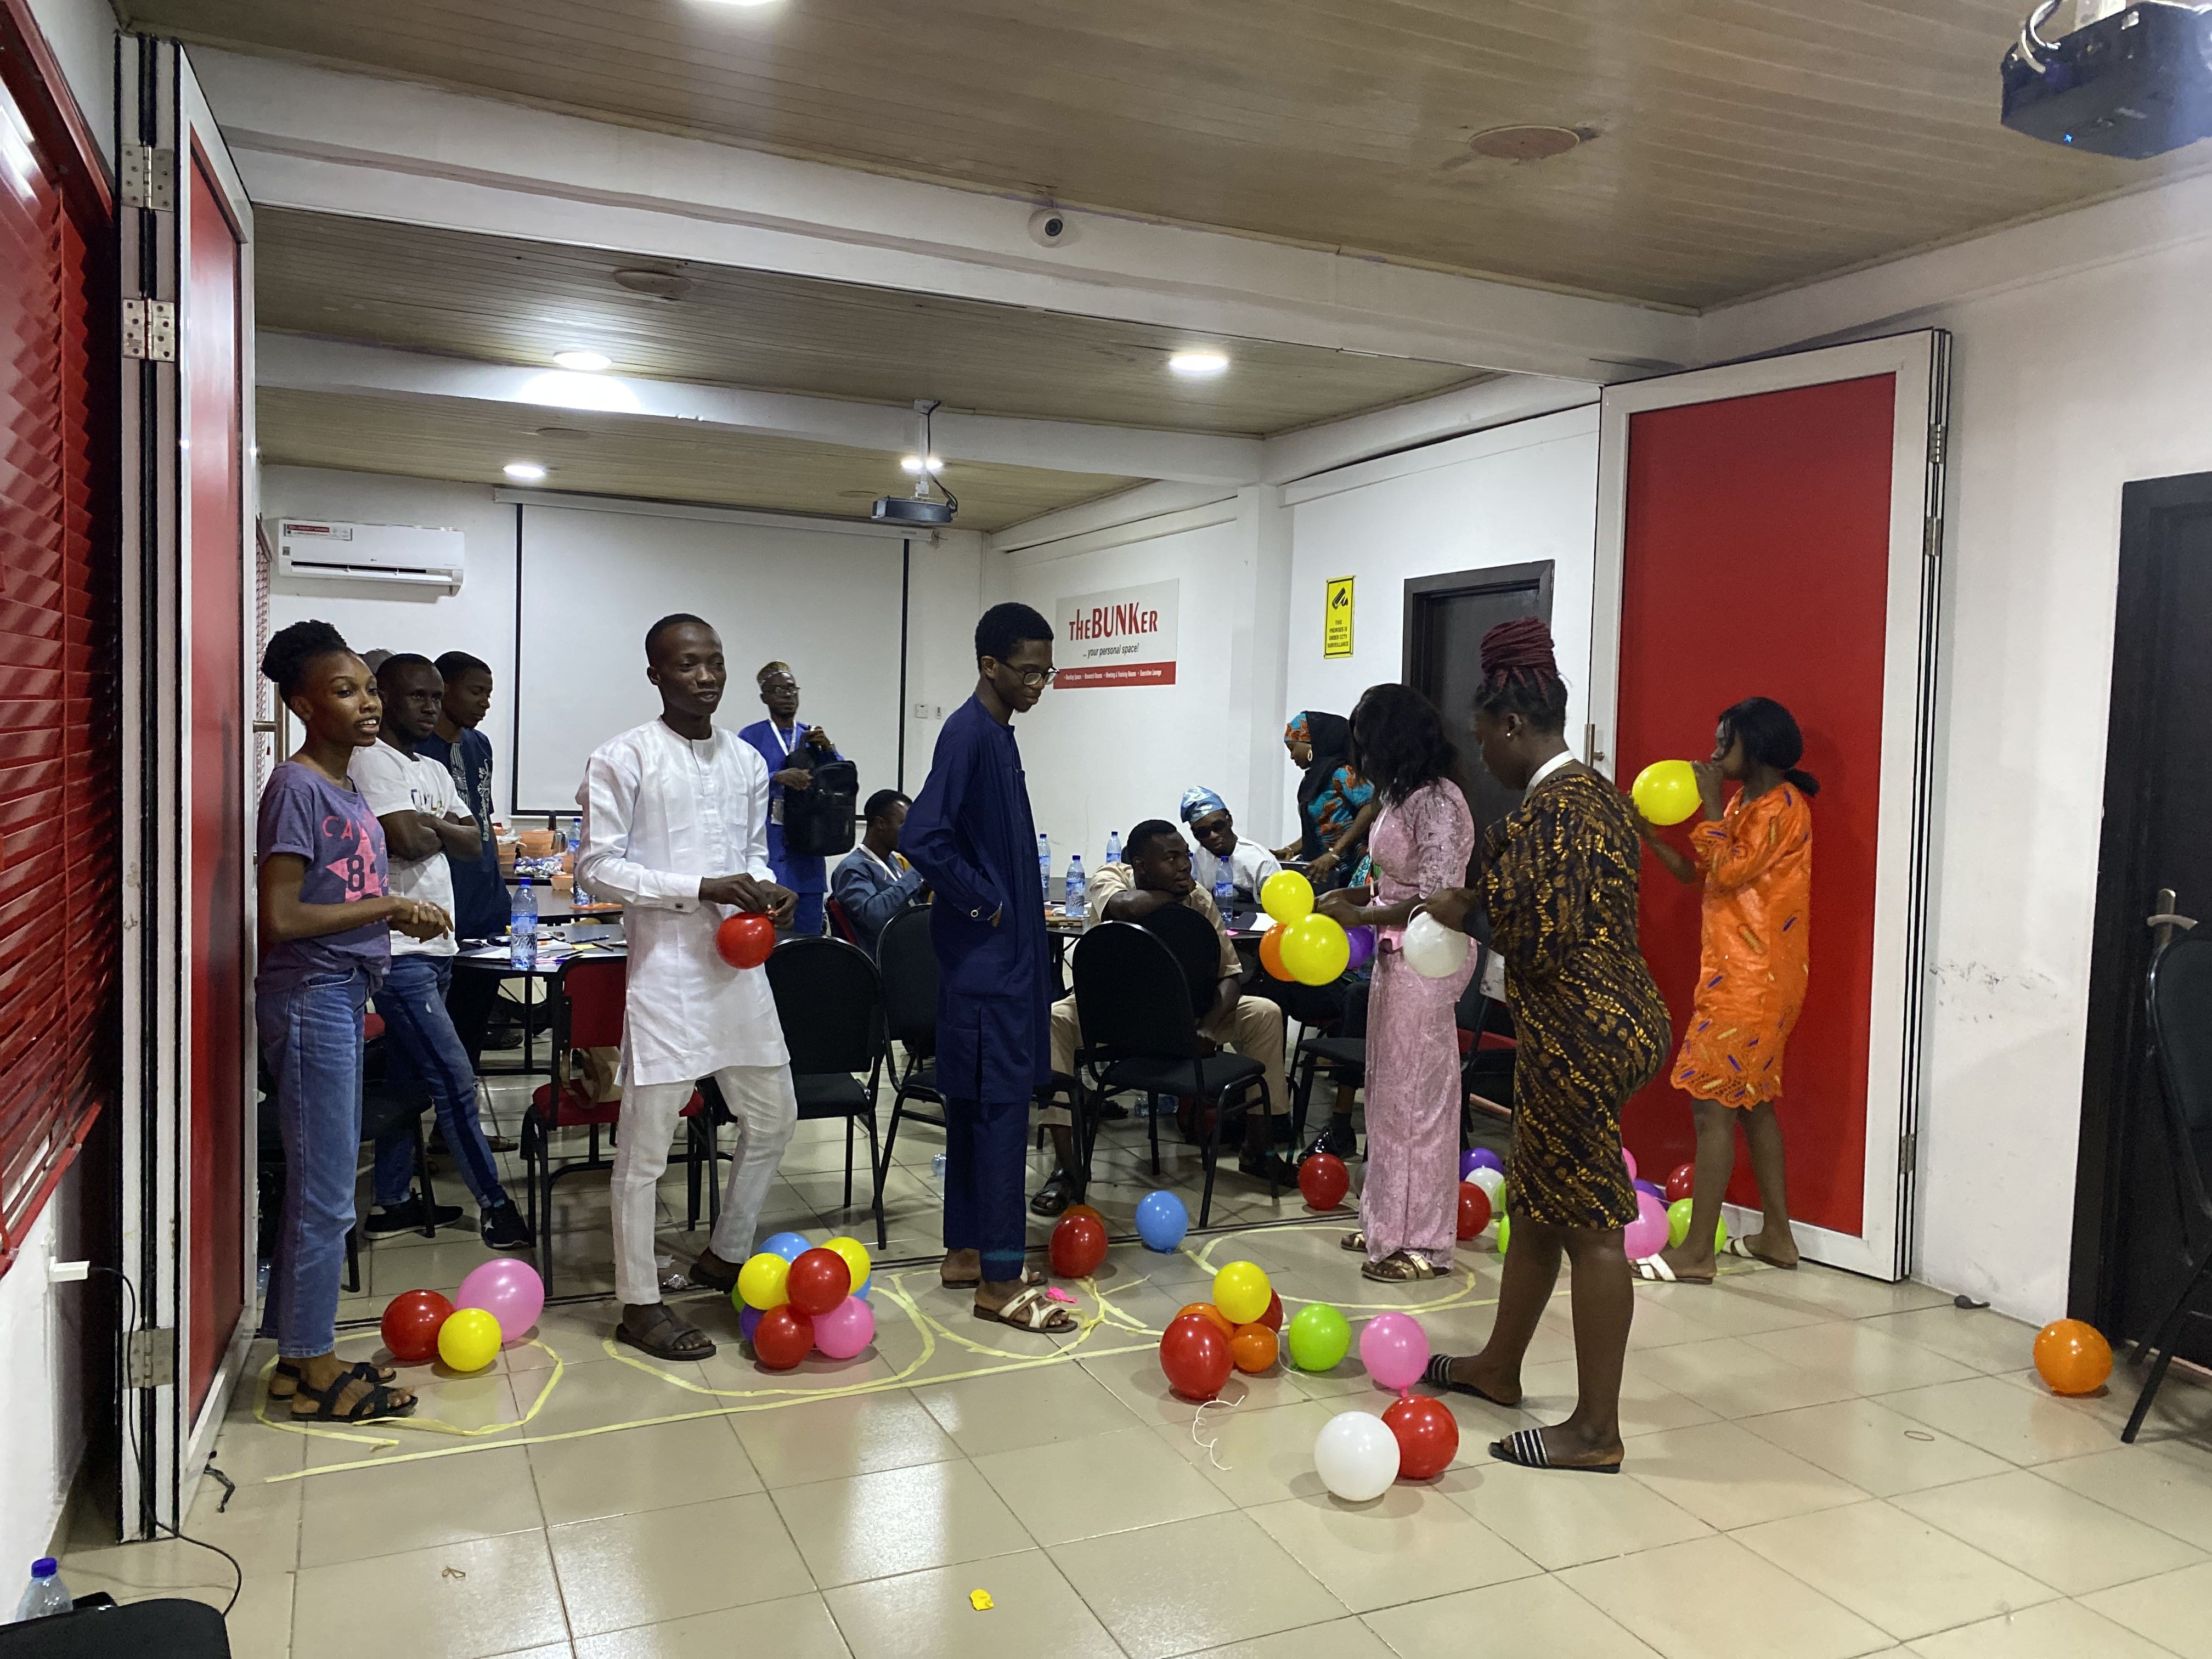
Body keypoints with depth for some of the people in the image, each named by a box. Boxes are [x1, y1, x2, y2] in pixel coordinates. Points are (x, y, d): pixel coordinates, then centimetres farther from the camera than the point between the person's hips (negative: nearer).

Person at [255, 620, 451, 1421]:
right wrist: (386, 907, -13)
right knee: (326, 1196, -2)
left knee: (322, 1188, 15)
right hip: (309, 997, -9)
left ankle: (302, 1355, 26)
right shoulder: (296, 788, -14)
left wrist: (402, 917, 2)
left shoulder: (345, 788, 13)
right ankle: (312, 1372, 11)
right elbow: (281, 916, -20)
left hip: (345, 995, 9)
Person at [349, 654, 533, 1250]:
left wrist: (428, 825, -8)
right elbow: (408, 841, -20)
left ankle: (391, 1203, 24)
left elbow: (471, 840, 8)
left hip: (435, 944, 9)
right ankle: (493, 1202, 2)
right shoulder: (371, 759, -9)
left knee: (408, 1078, 15)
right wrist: (440, 829, -1)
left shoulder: (433, 771, 19)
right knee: (455, 1080, -7)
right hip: (399, 948, -9)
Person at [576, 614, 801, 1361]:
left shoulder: (747, 761, 11)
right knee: (647, 1139, 0)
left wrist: (768, 888, -2)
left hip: (740, 963, 7)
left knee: (773, 1116, 15)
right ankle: (639, 1303, 14)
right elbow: (598, 865, -9)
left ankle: (726, 1256, 35)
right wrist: (702, 889, -18)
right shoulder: (623, 758, -6)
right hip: (665, 967, -6)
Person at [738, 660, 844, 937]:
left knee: (809, 931, 5)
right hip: (769, 847, -4)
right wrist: (778, 778, -28)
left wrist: (829, 748, -8)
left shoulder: (812, 737, 16)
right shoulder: (752, 737, 2)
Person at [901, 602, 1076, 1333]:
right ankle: (999, 1281, 1)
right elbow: (921, 838, -27)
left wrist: (1023, 921, 14)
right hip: (984, 956, -10)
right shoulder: (967, 734, -16)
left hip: (1006, 952, 10)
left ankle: (966, 1251, 23)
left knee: (975, 1104, 14)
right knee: (1000, 1106, -6)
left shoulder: (998, 734, 13)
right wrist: (984, 903, -17)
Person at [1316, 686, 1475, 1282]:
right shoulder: (1402, 796, 10)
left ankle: (1422, 1241, 11)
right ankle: (1387, 1221, 28)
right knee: (1388, 1091, 15)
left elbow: (1436, 900, -22)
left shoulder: (1439, 802, -18)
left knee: (1416, 1096, 0)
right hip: (1393, 958, 9)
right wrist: (1354, 894, 3)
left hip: (1423, 963, -9)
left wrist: (1360, 917, -16)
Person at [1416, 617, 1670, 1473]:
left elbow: (1539, 937, -24)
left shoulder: (1553, 807, -19)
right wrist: (1485, 903, 10)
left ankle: (1596, 1430, 11)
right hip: (1600, 1023, 11)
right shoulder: (1594, 792, 13)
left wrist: (1470, 907, -8)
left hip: (1579, 1038, -11)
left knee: (1588, 1224, -1)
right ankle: (1498, 1365, 36)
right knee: (1534, 1201, 20)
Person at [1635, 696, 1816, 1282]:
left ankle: (1696, 1252, -4)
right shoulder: (1744, 803, 16)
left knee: (1712, 1101, -8)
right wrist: (1649, 835, 0)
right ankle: (1776, 1235, 25)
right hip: (1737, 972, 10)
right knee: (1752, 1100, 15)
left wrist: (1711, 801, -15)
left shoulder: (1783, 805, -13)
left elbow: (1729, 871, -22)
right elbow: (1696, 871, 14)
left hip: (1752, 980, -10)